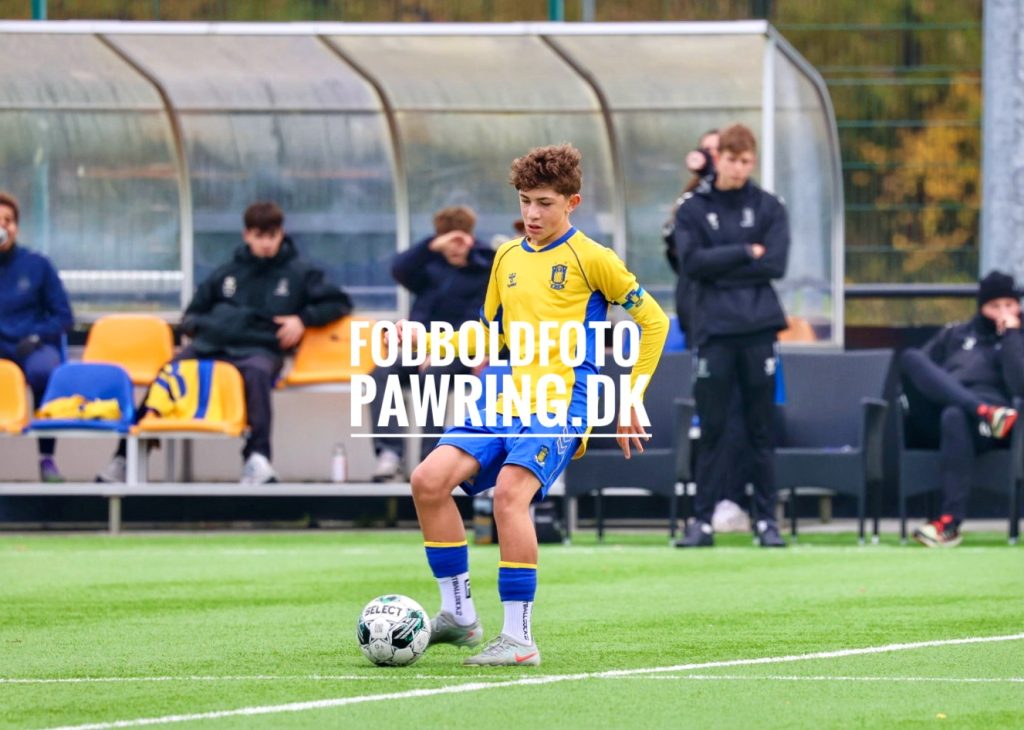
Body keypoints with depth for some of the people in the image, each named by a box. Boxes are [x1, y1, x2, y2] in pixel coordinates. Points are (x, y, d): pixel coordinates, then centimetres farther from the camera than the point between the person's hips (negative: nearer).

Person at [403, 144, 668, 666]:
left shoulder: (591, 259, 0)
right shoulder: (507, 257, 17)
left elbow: (653, 320, 4)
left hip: (559, 407, -6)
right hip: (502, 403, 6)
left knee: (510, 492, -29)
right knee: (429, 480, -13)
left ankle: (519, 638, -24)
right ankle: (459, 615, -2)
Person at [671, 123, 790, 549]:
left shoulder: (768, 208, 7)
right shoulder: (692, 209, 6)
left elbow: (775, 265, -5)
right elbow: (692, 262, -8)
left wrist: (719, 265, -6)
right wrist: (746, 253, -9)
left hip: (758, 328, 1)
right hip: (713, 329, -1)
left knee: (760, 430, 4)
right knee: (711, 430, 1)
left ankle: (766, 520, 8)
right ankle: (702, 521, 4)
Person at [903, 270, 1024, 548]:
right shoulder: (956, 334, 29)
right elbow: (919, 369, 23)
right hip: (932, 417, 4)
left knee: (955, 416, -42)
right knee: (911, 357, -22)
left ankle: (950, 523, -48)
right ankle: (986, 411, -40)